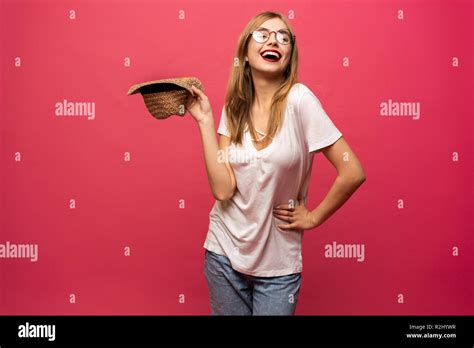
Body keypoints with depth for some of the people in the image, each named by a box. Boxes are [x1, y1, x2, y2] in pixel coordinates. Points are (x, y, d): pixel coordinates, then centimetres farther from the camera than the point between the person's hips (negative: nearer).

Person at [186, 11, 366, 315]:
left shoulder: (298, 99, -15)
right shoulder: (234, 108, -2)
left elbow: (353, 172, -17)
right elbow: (223, 189, -13)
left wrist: (312, 218, -7)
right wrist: (205, 120, -13)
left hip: (278, 263, -3)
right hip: (225, 253, 4)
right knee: (228, 311, 20)